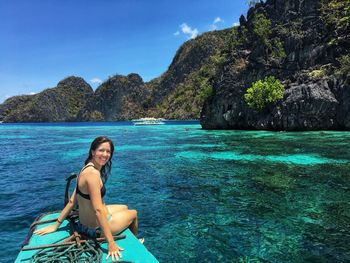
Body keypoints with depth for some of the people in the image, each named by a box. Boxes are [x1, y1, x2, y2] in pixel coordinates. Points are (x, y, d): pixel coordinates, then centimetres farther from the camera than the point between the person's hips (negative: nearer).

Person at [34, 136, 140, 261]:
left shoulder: (88, 168, -1)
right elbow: (98, 210, -34)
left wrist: (56, 225, 9)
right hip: (97, 227, -8)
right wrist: (111, 243, -33)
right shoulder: (93, 173, -30)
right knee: (134, 213, 19)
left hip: (86, 220, 8)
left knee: (125, 208, 31)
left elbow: (72, 201, 3)